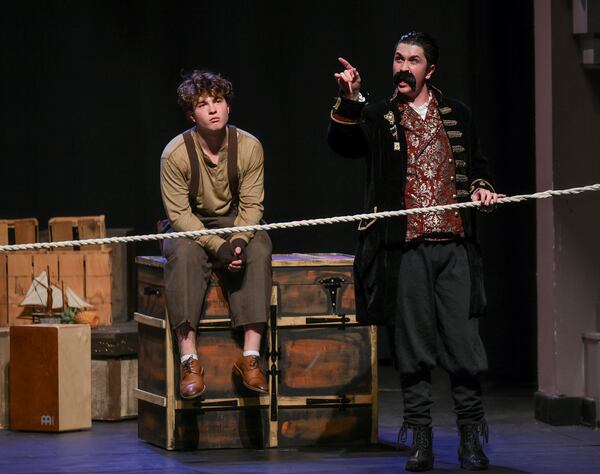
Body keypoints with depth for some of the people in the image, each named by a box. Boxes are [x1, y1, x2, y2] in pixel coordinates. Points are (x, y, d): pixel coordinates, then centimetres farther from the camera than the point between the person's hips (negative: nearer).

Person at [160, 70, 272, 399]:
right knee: (184, 253, -36)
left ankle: (251, 356, -35)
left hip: (235, 223, 2)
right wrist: (217, 246, -29)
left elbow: (251, 206, -7)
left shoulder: (249, 147, -9)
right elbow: (178, 213, -16)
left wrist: (238, 241, -28)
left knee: (258, 248, -31)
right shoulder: (176, 153, -16)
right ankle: (189, 359, -40)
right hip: (190, 226, -2)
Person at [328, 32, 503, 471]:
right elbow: (343, 143, -10)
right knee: (413, 351, 1)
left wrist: (481, 187, 3)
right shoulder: (378, 118, 8)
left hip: (454, 246, 1)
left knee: (464, 345, -2)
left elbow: (477, 164, 25)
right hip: (406, 250, -1)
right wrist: (349, 102, -26)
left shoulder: (458, 115, 14)